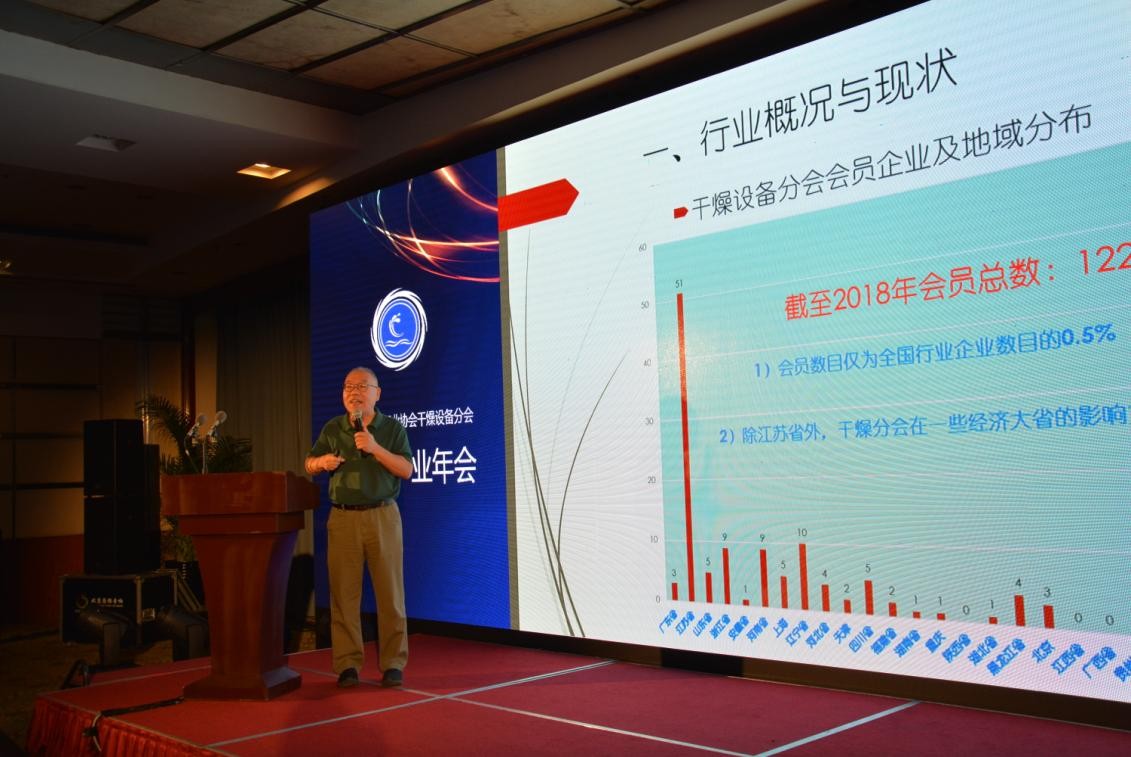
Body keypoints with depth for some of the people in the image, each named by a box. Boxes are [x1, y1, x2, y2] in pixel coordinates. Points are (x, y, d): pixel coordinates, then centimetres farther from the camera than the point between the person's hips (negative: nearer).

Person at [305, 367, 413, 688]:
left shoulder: (393, 428, 5)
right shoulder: (332, 429, 11)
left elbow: (406, 470, -5)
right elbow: (309, 465, 14)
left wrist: (375, 448, -18)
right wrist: (321, 462, -9)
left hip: (382, 516, -2)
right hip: (343, 518, 2)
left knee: (390, 592, -2)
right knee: (343, 593, 0)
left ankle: (393, 664, 5)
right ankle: (347, 665, 7)